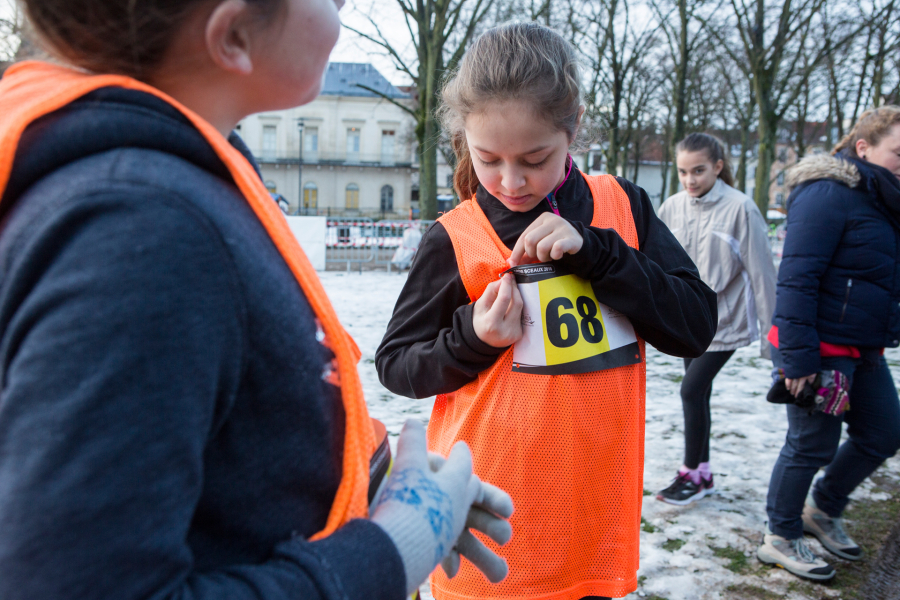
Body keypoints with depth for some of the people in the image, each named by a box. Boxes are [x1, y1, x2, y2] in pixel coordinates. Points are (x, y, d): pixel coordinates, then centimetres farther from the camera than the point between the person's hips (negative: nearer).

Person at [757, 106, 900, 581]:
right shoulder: (828, 194, -17)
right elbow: (797, 279, -23)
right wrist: (798, 356, -26)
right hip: (822, 348, -9)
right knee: (813, 445, 2)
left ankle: (823, 509, 36)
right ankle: (780, 540, 22)